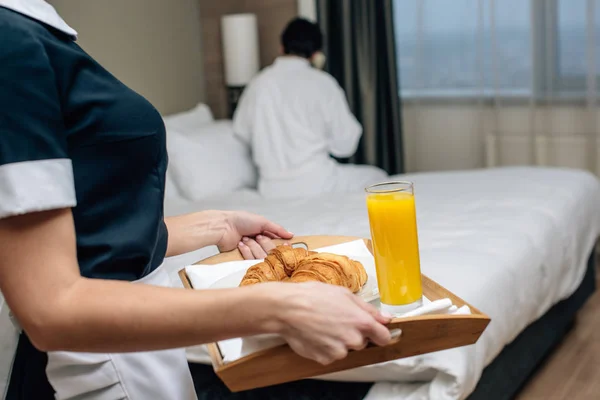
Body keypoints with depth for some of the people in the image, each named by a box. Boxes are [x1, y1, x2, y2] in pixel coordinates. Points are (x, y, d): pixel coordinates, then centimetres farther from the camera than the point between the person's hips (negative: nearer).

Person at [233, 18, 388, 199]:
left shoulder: (258, 83, 2)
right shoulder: (322, 82, -7)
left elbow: (241, 132, 14)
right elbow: (345, 143, -4)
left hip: (272, 190, 5)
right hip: (315, 184, -5)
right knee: (376, 177, 19)